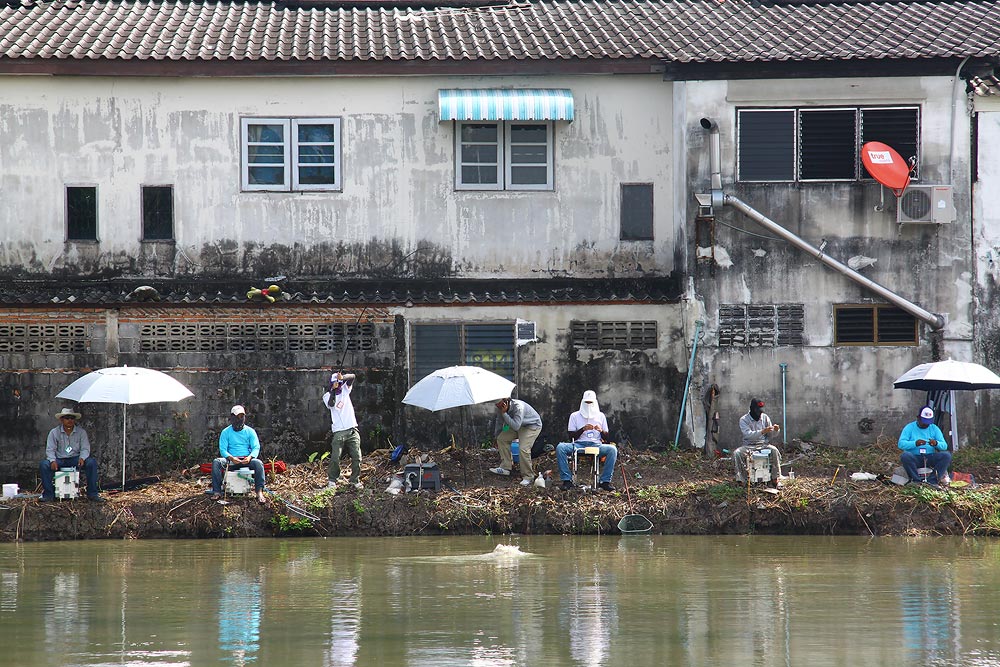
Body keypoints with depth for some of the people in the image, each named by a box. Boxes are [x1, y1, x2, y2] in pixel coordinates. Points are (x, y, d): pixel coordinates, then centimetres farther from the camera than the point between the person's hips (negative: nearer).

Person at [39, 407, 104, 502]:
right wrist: (53, 461, -23)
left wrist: (82, 458, -23)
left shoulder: (81, 432, 5)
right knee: (43, 465, -29)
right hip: (59, 460, 0)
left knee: (92, 462, -28)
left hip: (75, 459, 0)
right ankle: (48, 494, -19)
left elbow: (85, 448, 0)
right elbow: (50, 450, -3)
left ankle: (92, 494, -21)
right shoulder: (54, 433, 2)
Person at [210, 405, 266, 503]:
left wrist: (250, 457, -22)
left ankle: (259, 492, -34)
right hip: (231, 461, 0)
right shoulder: (226, 432, 6)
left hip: (246, 460, 0)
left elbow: (256, 447, 1)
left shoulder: (250, 431, 8)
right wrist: (231, 458, -23)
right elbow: (223, 449, -1)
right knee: (216, 462, -29)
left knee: (258, 463, -33)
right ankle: (217, 492, -29)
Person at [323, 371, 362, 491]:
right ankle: (332, 480, 7)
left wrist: (343, 378, -24)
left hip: (352, 429, 3)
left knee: (357, 457, 1)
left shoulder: (345, 390, 11)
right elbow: (331, 404, -16)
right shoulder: (327, 396, 4)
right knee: (335, 458, -8)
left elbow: (352, 377, -4)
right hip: (339, 431, -3)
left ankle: (355, 480, 14)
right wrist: (333, 390, -22)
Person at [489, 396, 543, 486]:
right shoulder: (501, 408, -12)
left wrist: (504, 413, -43)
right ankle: (505, 467, 8)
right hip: (520, 426, 8)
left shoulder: (518, 407, -36)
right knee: (501, 438, 1)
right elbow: (499, 422, 7)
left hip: (533, 426, -8)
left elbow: (516, 426, -41)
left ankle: (528, 477, -11)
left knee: (524, 449, -23)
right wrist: (496, 437, 18)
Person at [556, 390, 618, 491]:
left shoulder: (600, 416, 16)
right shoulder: (575, 416, 12)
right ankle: (567, 480, -28)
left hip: (596, 445, 0)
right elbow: (571, 436, 6)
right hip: (579, 444, 0)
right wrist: (583, 429, -11)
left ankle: (605, 481, -27)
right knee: (560, 447, -30)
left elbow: (607, 438, 14)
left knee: (612, 449, -32)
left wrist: (601, 431, -9)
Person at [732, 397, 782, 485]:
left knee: (774, 450, -30)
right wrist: (762, 431, -33)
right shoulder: (744, 420, -5)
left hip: (763, 444, 1)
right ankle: (742, 480, -22)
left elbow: (770, 435, 10)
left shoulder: (765, 417, 6)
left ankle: (775, 479, -23)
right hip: (749, 445, -1)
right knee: (737, 453, -30)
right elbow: (748, 434, -20)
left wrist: (775, 430, -14)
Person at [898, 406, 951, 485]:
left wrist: (936, 443, -20)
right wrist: (915, 443, -26)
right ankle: (917, 479, -31)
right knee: (904, 455, -35)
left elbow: (944, 446, 4)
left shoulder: (934, 428, 11)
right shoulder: (909, 428, 4)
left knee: (947, 455, -23)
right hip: (914, 459, -2)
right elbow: (901, 444, -9)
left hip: (930, 458, 2)